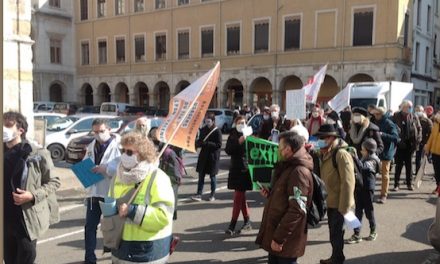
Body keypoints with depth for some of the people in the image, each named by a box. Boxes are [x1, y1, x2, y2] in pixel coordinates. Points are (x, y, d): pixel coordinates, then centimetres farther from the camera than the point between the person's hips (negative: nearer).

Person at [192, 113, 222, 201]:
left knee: (212, 176, 7)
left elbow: (219, 145, -14)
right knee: (201, 175, 2)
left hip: (213, 156, -4)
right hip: (203, 155, 5)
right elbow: (200, 141, 13)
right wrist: (198, 143, -11)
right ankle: (199, 194, 4)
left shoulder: (217, 131, -10)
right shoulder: (203, 130, 6)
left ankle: (213, 195, 20)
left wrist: (207, 143, -23)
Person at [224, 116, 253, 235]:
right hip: (235, 168, 5)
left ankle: (232, 225, 1)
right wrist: (238, 142, -15)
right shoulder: (232, 135, 8)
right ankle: (247, 222, 25)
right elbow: (228, 150, -5)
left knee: (238, 196, -4)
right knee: (241, 196, 12)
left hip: (245, 168, -5)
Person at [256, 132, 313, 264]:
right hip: (275, 234, 9)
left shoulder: (299, 172, -20)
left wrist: (279, 238, -22)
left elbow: (297, 210, -24)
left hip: (286, 240, -9)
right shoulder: (288, 167, 12)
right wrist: (270, 194, 5)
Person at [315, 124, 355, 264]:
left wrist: (344, 208, -22)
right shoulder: (326, 153, 8)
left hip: (339, 204, -8)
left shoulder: (341, 155, -20)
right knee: (333, 231, 21)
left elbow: (348, 183, -23)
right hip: (330, 201, 8)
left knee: (336, 234, 4)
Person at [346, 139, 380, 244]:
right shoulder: (364, 159, 9)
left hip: (367, 189, -7)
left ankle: (373, 231, 27)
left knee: (368, 211, 7)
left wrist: (354, 157, -42)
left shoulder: (373, 161, -15)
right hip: (359, 188, 7)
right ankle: (357, 234, 8)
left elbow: (362, 167, -34)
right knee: (358, 211, 5)